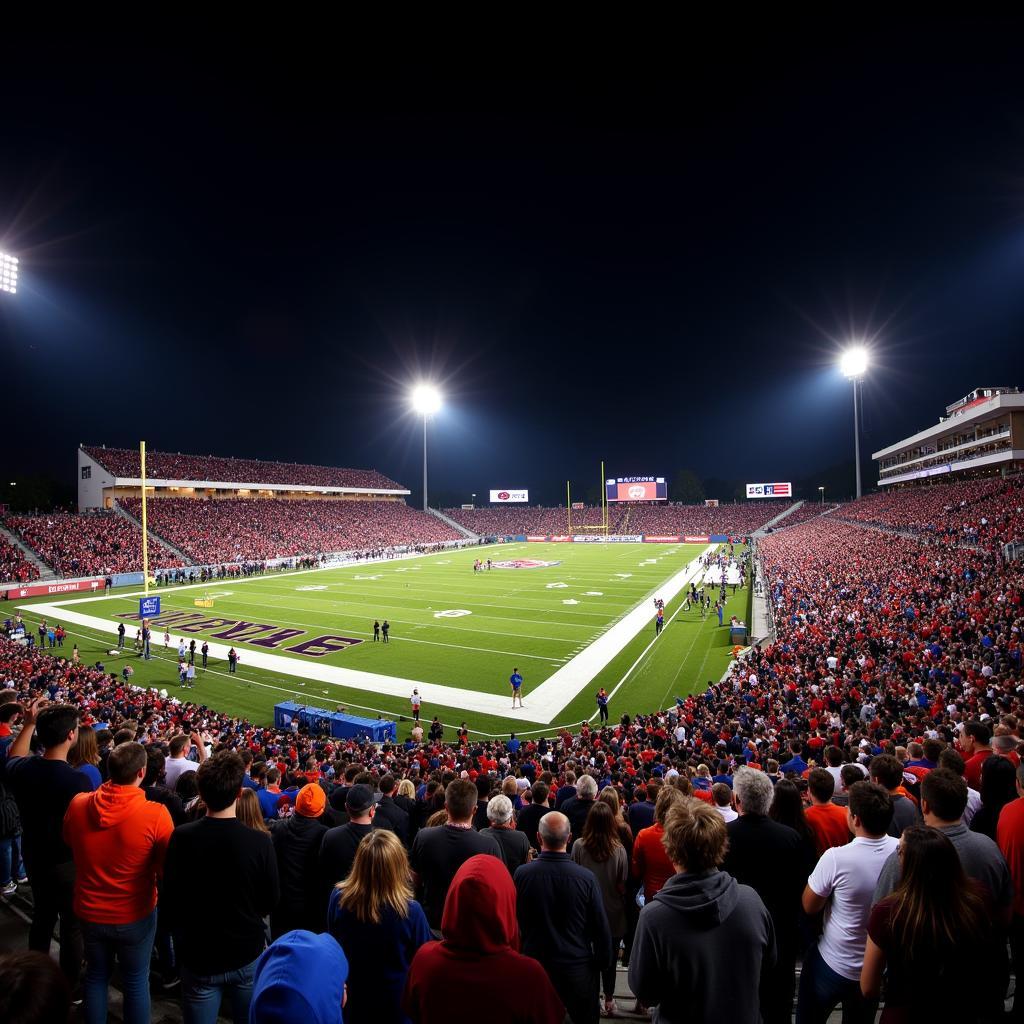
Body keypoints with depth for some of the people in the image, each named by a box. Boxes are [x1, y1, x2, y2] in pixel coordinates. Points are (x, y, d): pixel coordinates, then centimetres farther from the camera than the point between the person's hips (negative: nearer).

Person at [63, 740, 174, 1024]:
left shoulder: (77, 805, -18)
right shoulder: (156, 815, -30)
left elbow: (69, 842, 6)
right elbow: (168, 869, -17)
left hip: (90, 912, 4)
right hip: (135, 916, -3)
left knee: (96, 975, 26)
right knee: (136, 981, 18)